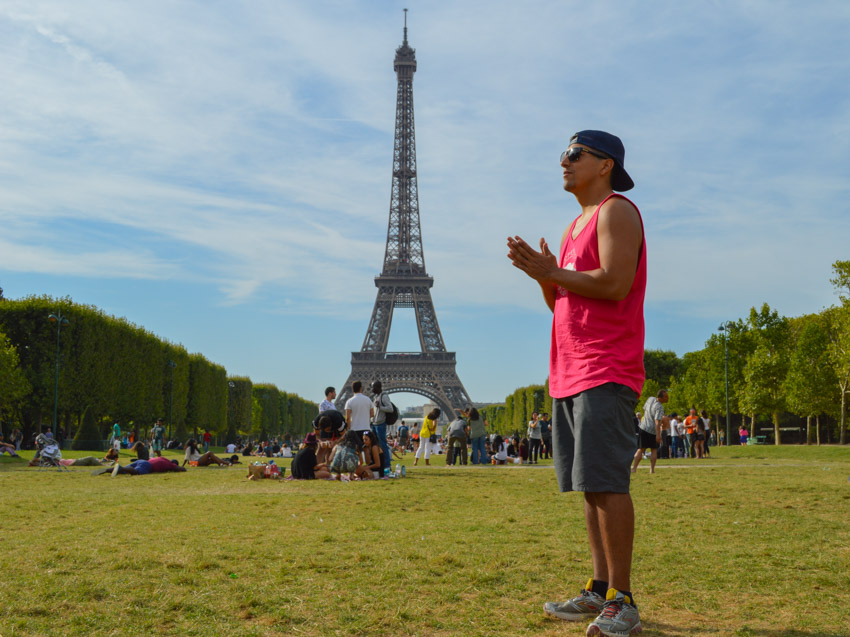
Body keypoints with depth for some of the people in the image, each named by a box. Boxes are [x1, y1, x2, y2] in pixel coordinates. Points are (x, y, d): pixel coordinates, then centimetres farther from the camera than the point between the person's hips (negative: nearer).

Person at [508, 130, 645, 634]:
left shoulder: (617, 211, -3)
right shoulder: (576, 226, 25)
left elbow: (613, 284, -18)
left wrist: (550, 273, -12)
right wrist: (545, 275, 5)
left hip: (606, 373, -9)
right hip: (569, 374, 9)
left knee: (607, 483, -12)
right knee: (589, 486, 9)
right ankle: (600, 591, 15)